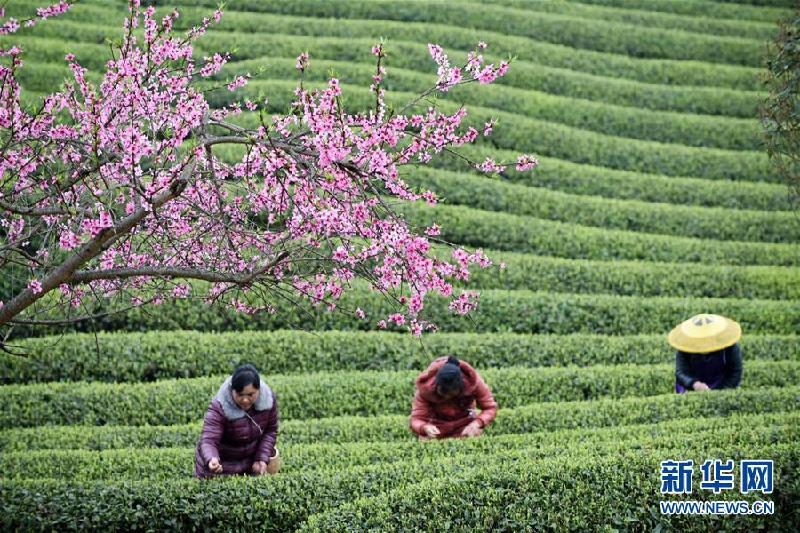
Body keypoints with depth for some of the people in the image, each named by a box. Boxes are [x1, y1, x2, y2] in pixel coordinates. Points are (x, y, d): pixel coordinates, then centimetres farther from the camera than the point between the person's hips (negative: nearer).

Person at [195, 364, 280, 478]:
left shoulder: (268, 399, -20)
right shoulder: (219, 408, -33)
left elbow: (270, 430, -6)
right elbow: (208, 441, -40)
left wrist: (262, 459, -16)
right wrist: (211, 459, -62)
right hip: (223, 463, -4)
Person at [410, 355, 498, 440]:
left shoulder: (472, 382, -31)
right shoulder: (425, 387, -32)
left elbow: (490, 408, -21)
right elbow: (417, 419, -29)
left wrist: (478, 423, -42)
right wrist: (425, 428, -53)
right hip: (437, 423, 0)